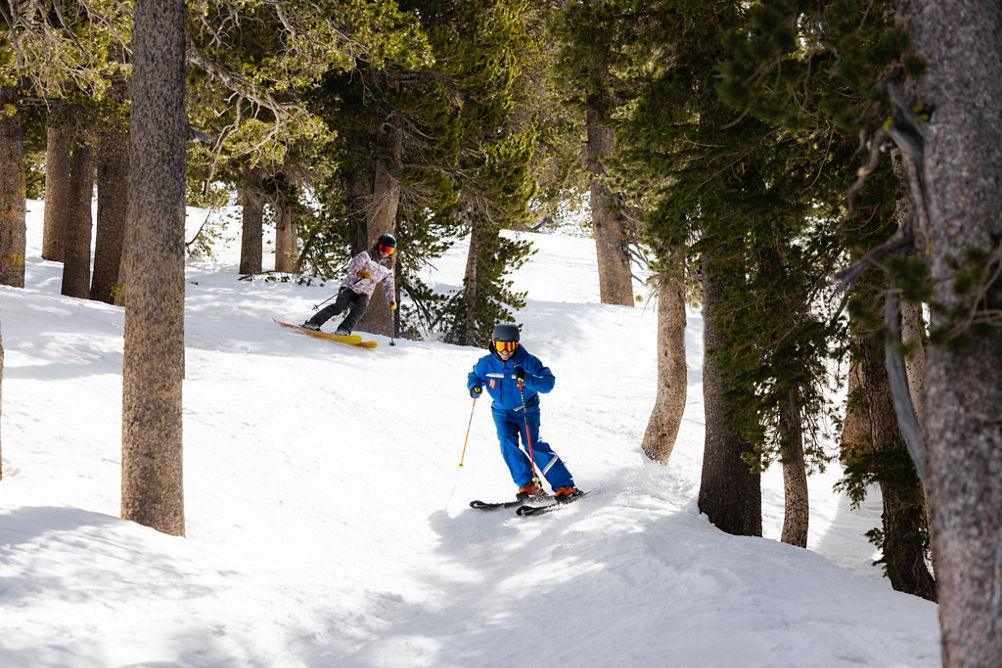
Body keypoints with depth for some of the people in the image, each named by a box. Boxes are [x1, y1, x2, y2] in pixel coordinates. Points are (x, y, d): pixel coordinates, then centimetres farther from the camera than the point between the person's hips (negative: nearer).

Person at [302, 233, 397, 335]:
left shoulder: (388, 268, 11)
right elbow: (353, 264, -17)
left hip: (364, 293, 4)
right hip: (351, 286, -4)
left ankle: (343, 330, -34)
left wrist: (392, 300, 5)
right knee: (338, 307, -21)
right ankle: (312, 323, -19)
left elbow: (389, 286, 19)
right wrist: (359, 272, -38)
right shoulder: (367, 255, -4)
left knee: (361, 308, -27)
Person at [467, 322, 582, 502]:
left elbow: (548, 383, -25)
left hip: (527, 411, -3)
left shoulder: (528, 362, -17)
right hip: (502, 412, 3)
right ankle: (527, 485, -13)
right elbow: (474, 376, 12)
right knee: (507, 442, -22)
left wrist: (525, 377, -41)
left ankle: (564, 486, -17)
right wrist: (474, 386, -12)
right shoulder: (486, 364, -7)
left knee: (533, 444, -20)